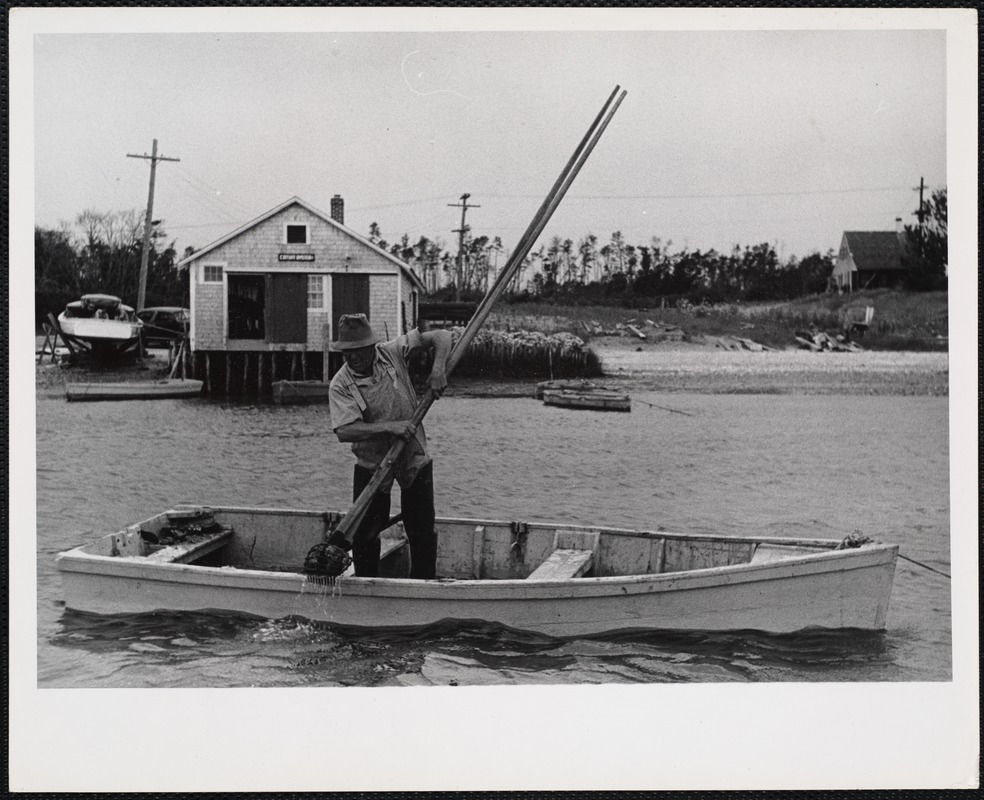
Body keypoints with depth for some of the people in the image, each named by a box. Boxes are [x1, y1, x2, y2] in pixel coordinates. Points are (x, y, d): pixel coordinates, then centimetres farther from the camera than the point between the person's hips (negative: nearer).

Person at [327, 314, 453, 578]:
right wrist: (389, 427, -36)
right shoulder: (340, 385, -14)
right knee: (364, 534, 1)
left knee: (422, 534, 4)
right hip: (371, 464, -1)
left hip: (415, 457, 1)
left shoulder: (392, 352, -9)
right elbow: (344, 431, -27)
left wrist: (438, 369, -23)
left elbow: (441, 336, -5)